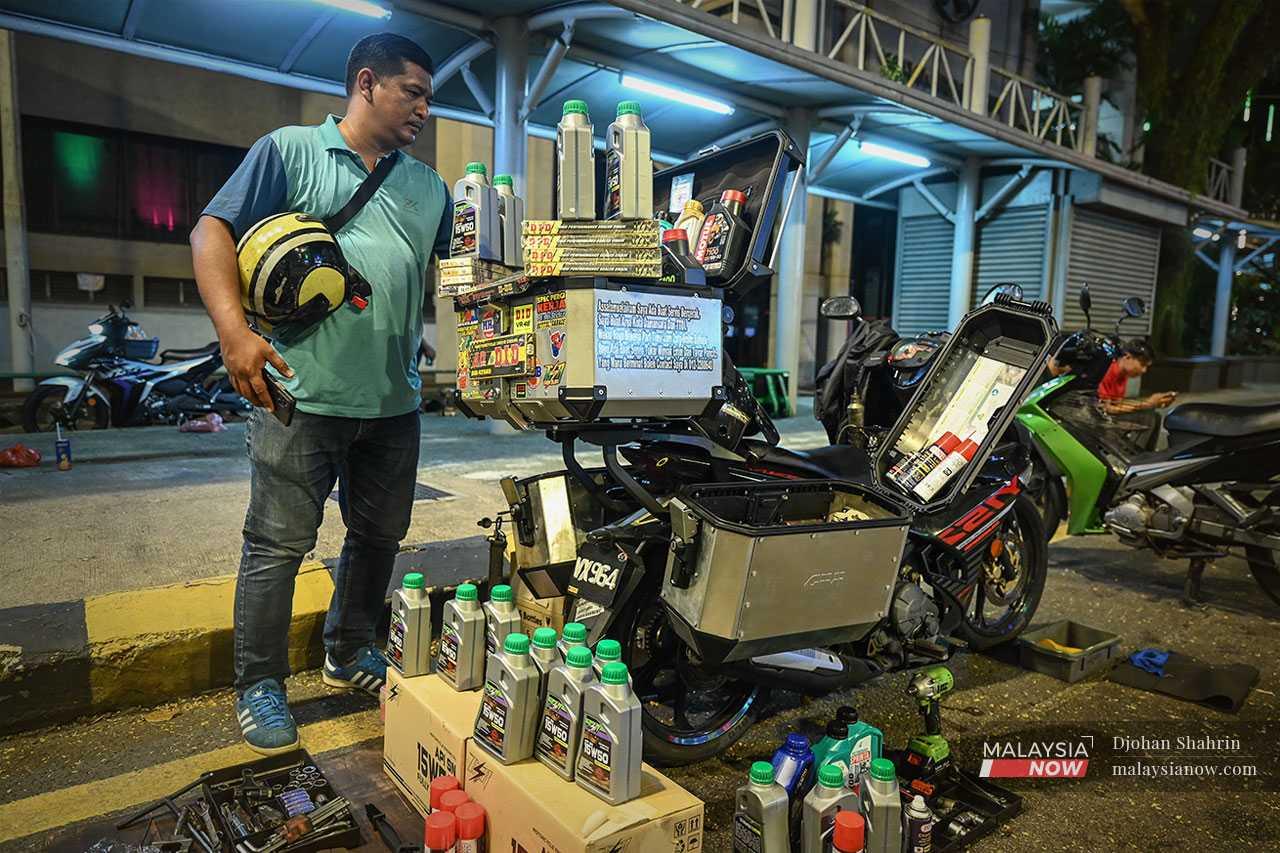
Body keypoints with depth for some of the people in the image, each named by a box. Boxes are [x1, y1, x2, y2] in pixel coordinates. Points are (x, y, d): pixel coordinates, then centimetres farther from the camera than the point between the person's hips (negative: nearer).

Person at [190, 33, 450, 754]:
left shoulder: (429, 187, 16)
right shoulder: (290, 150, 2)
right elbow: (214, 231, -2)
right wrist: (235, 331, -16)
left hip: (395, 402, 6)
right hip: (302, 393, -5)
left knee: (379, 537, 15)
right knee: (278, 545, 2)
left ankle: (350, 653, 35)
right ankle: (260, 686, 19)